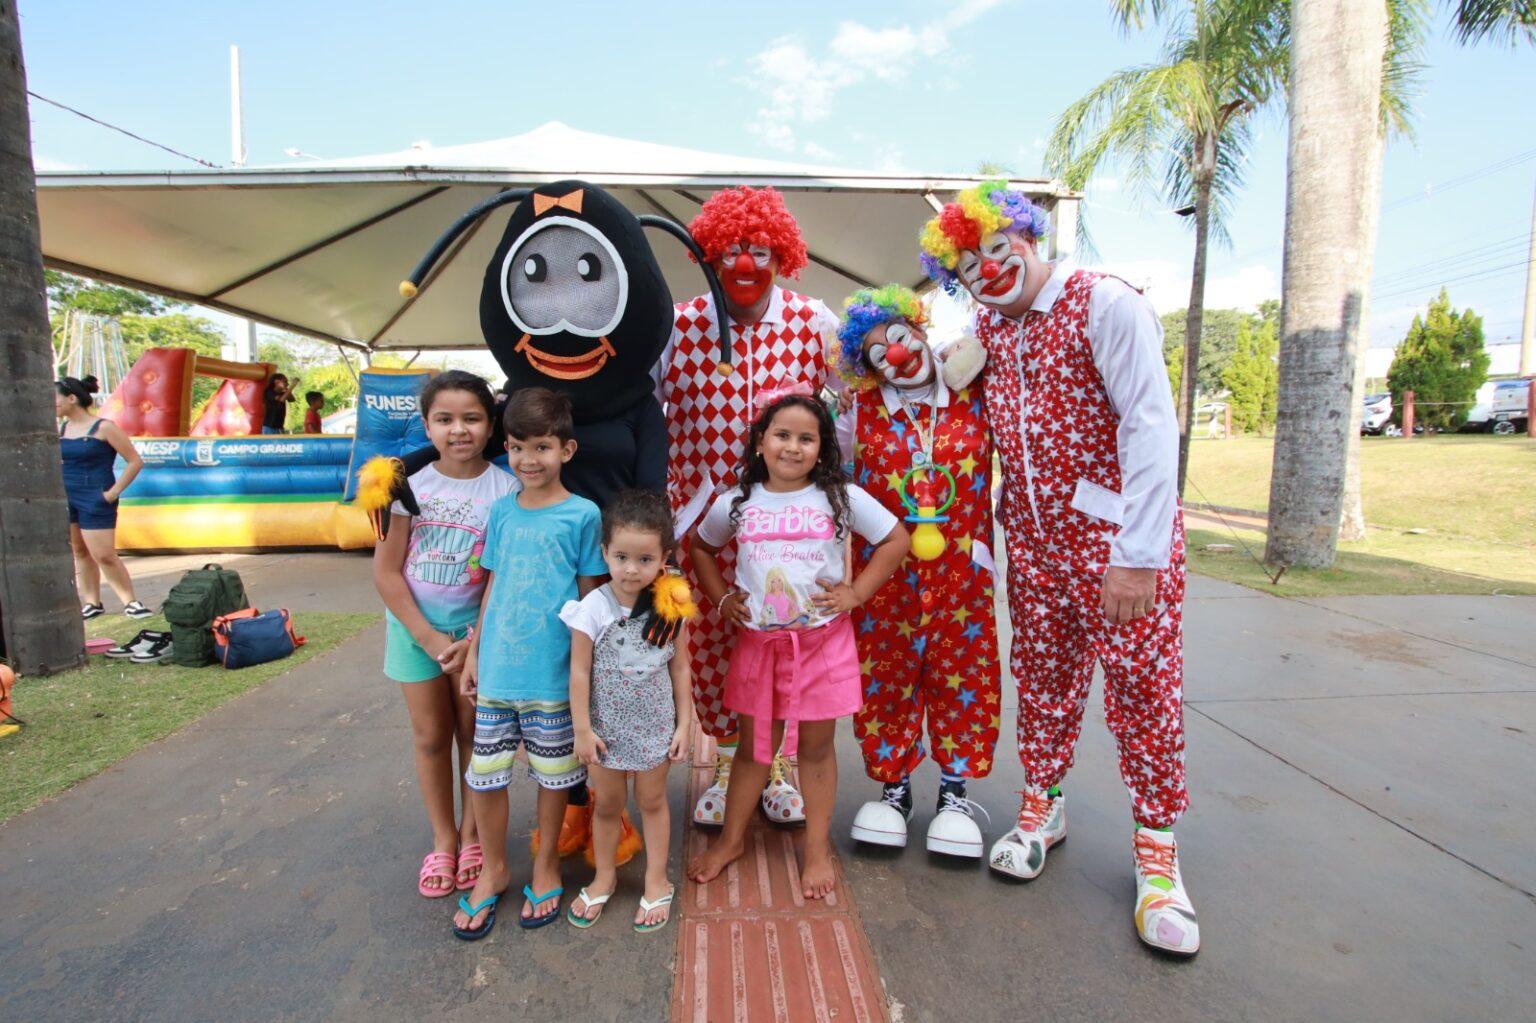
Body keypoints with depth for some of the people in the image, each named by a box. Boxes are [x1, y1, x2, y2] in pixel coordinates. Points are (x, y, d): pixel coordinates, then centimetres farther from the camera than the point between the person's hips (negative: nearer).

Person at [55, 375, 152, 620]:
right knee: (79, 552, 10)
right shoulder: (59, 429, 9)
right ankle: (92, 603, 19)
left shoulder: (104, 428, -9)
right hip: (65, 499, 6)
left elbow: (135, 461, -10)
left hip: (95, 501, -6)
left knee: (104, 556, -9)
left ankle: (130, 602, 1)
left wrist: (113, 492, -13)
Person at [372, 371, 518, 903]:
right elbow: (386, 569, -5)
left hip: (477, 627, -2)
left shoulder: (505, 488, -12)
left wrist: (477, 639, -16)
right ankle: (442, 840, 31)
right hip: (416, 626, 2)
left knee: (474, 733, 8)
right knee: (430, 737, 13)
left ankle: (471, 835, 29)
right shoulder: (409, 484, -7)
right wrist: (428, 636, -10)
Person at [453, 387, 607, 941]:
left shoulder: (581, 514, -8)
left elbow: (590, 595, -5)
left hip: (552, 674, -4)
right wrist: (473, 652, 12)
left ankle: (546, 864, 36)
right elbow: (493, 586, 11)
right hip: (496, 671, 4)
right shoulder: (501, 511, 4)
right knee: (484, 775, 12)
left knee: (553, 775, 12)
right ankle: (493, 870, 36)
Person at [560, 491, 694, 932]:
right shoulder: (592, 608, -15)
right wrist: (583, 730, -7)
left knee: (653, 801, 15)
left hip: (655, 725, 0)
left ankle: (656, 881, 34)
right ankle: (605, 877, 39)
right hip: (607, 726, 0)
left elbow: (680, 669, -2)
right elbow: (580, 672, -9)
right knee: (607, 804, 17)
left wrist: (683, 724, -1)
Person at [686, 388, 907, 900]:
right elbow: (700, 546, 17)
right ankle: (731, 839, 36)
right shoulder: (737, 502, 1)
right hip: (757, 641, 2)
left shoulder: (842, 497, -5)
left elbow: (896, 539, 2)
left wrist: (855, 593, -5)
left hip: (823, 640, -1)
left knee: (816, 746, 12)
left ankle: (817, 848, 32)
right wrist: (721, 597, 5)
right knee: (755, 745, 15)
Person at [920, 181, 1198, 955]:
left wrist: (1138, 553, -23)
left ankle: (1156, 848, 21)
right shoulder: (986, 326, 8)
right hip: (1032, 538, 6)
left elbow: (1151, 426, -19)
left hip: (1118, 538, -5)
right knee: (1042, 676, 14)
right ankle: (1043, 803, 34)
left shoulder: (1105, 304, -12)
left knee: (1142, 687, 3)